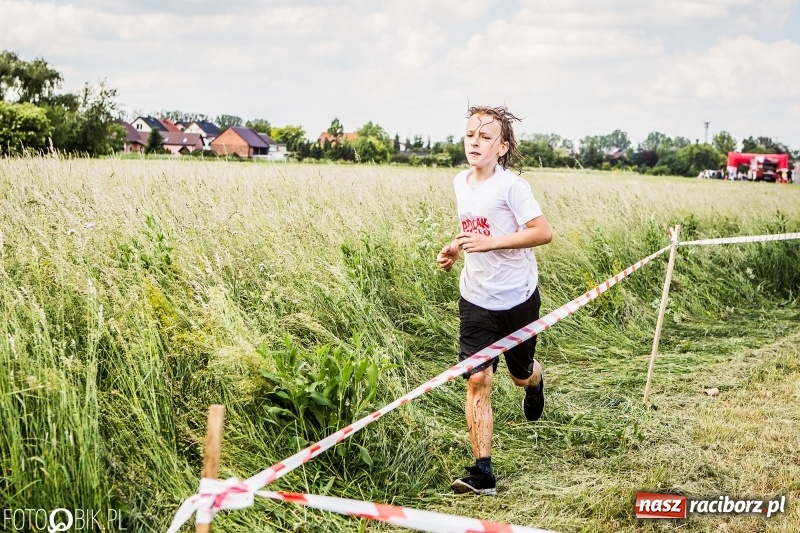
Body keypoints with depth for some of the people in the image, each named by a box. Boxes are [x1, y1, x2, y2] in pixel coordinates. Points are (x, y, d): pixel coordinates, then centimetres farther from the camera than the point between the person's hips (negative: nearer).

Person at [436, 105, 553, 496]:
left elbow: (543, 232, -22)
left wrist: (489, 242, -27)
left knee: (520, 373, 16)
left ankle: (535, 382, 56)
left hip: (517, 297, -4)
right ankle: (482, 472, -6)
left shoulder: (511, 186, -16)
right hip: (476, 298, 4)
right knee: (477, 379, -8)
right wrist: (455, 249, 3)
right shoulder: (460, 182, 4)